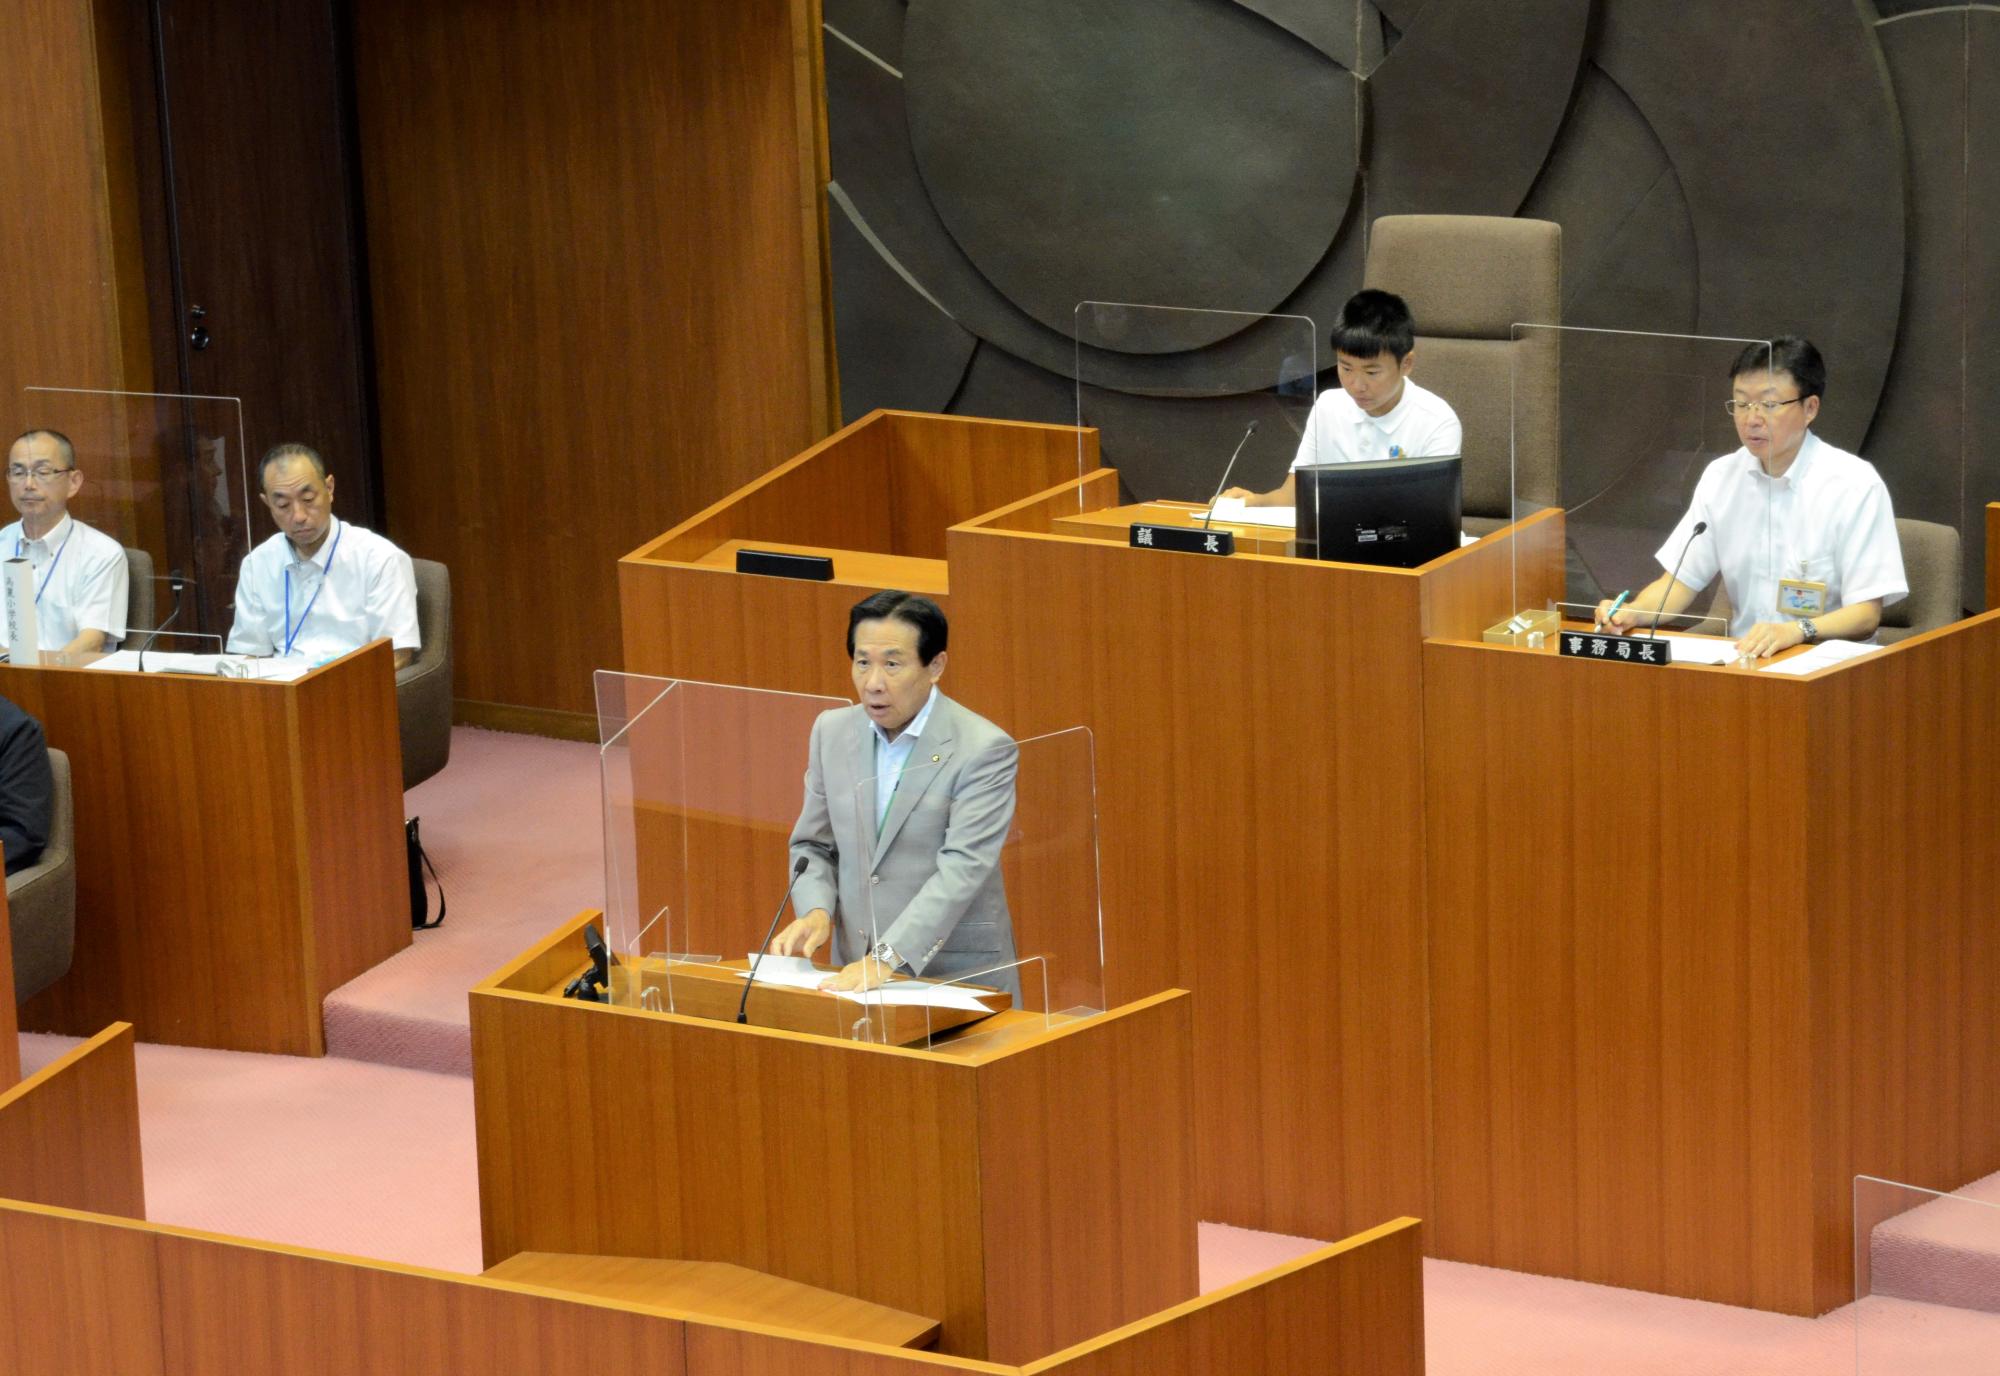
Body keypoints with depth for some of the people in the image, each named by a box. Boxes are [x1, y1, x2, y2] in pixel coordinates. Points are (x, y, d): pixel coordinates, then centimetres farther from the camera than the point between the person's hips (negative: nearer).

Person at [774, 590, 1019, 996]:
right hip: (857, 974, 4)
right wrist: (816, 912, -5)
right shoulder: (833, 731, 8)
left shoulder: (983, 749, -9)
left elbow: (962, 867, -17)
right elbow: (812, 845, 16)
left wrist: (888, 958, -26)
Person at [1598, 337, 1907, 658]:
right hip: (1743, 657, 5)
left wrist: (1795, 631, -31)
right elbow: (1681, 580, 11)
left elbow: (1866, 614, -12)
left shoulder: (1854, 484, -8)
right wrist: (1632, 613, -12)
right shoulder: (1721, 477, 9)